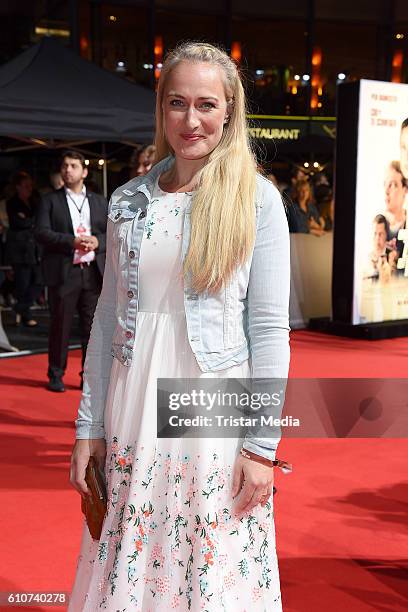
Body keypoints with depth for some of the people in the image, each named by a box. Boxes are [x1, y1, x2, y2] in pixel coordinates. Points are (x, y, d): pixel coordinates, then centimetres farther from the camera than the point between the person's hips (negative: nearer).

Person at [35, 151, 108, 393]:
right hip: (63, 273, -2)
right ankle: (56, 375, 15)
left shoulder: (100, 201, 15)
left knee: (93, 327, 4)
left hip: (94, 272, 3)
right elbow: (42, 233, -6)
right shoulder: (50, 200, 6)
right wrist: (71, 241, -18)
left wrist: (98, 241, -10)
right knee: (60, 326, 3)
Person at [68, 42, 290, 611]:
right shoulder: (130, 200, 6)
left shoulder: (258, 199, -4)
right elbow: (108, 317, 9)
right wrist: (89, 426, 6)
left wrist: (261, 445, -10)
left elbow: (270, 327, -6)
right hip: (133, 419, 3)